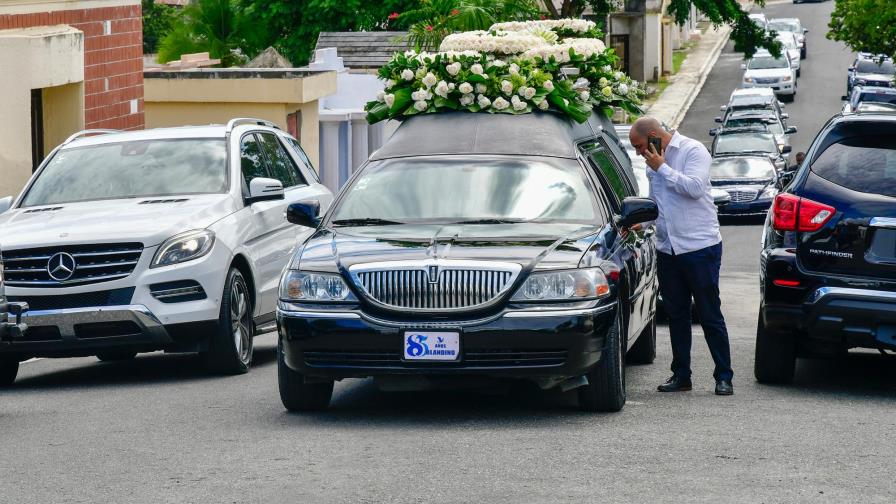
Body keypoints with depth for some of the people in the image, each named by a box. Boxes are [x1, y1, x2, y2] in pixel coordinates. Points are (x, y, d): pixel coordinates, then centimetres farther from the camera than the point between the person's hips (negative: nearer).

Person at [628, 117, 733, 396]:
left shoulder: (693, 151, -8)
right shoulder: (653, 163, 14)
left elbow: (695, 187, -23)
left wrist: (662, 168, -15)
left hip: (700, 246, -7)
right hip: (668, 248, 7)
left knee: (710, 315, -3)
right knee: (677, 316, 10)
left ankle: (724, 377, 1)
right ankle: (681, 375, 16)